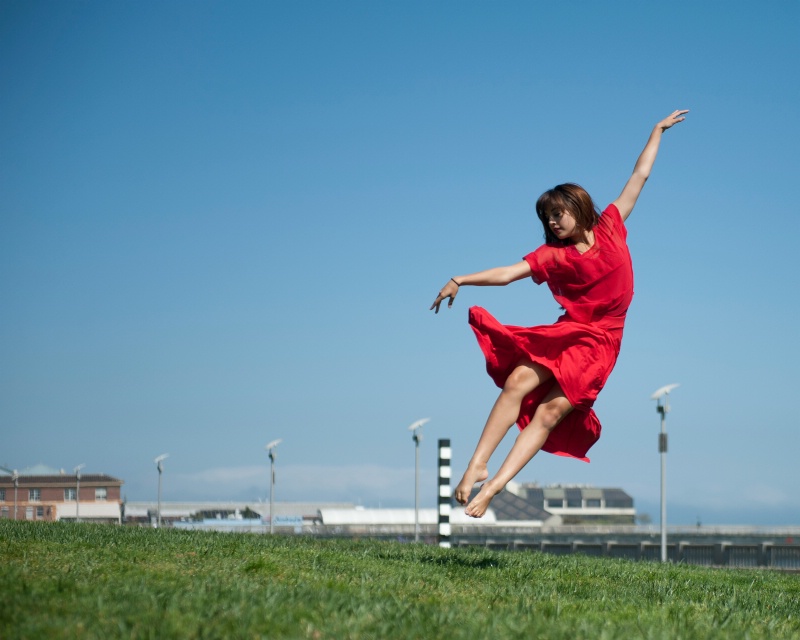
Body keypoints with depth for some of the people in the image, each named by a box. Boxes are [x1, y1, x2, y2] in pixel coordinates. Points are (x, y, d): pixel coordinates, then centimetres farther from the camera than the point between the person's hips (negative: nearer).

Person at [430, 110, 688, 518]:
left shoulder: (610, 228, 7)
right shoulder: (553, 255, 6)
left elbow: (639, 176, 15)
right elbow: (505, 274, -2)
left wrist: (658, 131, 21)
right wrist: (460, 280, -13)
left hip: (599, 342, -2)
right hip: (566, 332, 2)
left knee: (552, 410, -14)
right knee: (518, 381, -23)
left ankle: (494, 486, -20)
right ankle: (478, 466, -22)